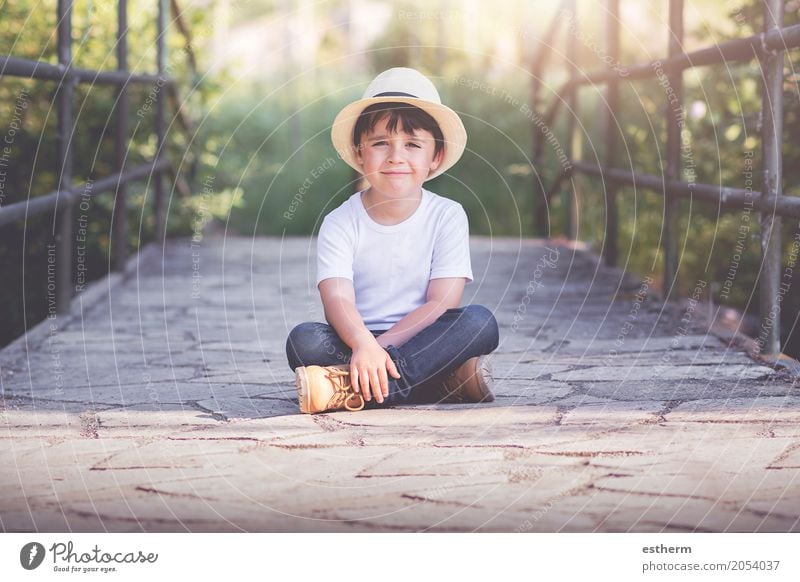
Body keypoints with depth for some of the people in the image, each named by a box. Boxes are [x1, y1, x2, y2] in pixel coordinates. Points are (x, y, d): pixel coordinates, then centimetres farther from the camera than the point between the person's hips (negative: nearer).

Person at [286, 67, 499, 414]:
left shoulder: (447, 216, 0)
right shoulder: (340, 224, 0)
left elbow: (442, 304, -10)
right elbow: (337, 299, -16)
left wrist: (379, 347, -22)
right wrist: (363, 345, -39)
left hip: (423, 342, 1)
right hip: (356, 340, 0)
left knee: (479, 321, -28)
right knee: (304, 340, -29)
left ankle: (348, 386, -39)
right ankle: (449, 383, -34)